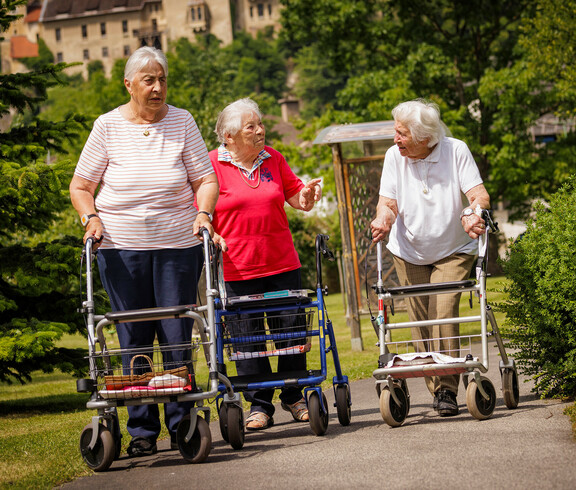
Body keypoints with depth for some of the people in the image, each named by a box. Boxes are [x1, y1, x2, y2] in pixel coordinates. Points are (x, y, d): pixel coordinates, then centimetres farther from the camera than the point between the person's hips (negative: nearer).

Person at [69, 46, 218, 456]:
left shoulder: (182, 122, 3)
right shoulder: (108, 126, 1)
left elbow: (206, 179, 4)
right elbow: (81, 185, 5)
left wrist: (203, 212, -14)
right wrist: (90, 217, -11)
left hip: (178, 245, 0)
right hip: (120, 247, 0)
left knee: (177, 338, 1)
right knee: (134, 340, 3)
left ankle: (182, 425, 11)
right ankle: (142, 431, 9)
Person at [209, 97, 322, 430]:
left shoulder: (272, 158, 8)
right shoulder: (212, 165, -3)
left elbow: (296, 197, 13)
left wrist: (308, 196, -9)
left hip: (282, 265, 3)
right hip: (236, 269, -3)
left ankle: (294, 397, 23)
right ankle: (260, 406, 12)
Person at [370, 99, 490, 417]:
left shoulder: (455, 151, -14)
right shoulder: (394, 156, -7)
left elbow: (478, 194, -17)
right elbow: (389, 201, -8)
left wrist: (472, 213, -40)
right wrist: (384, 218, -32)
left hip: (453, 252, -3)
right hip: (409, 253, 3)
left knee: (444, 313, -17)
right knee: (421, 319, 0)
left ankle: (447, 390, -16)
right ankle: (436, 388, 11)